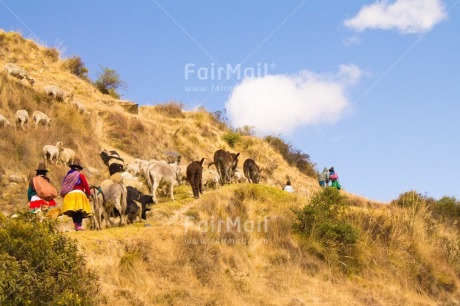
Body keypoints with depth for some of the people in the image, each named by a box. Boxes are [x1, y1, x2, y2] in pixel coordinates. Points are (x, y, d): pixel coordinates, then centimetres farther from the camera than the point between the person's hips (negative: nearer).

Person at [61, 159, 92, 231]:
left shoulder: (68, 176, 17)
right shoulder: (81, 175, 3)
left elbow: (64, 186, 12)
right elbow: (86, 185, -4)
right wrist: (89, 194, 3)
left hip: (69, 195, 5)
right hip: (78, 194, -5)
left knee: (73, 211, 7)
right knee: (79, 211, -7)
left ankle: (75, 225, 1)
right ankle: (79, 225, -16)